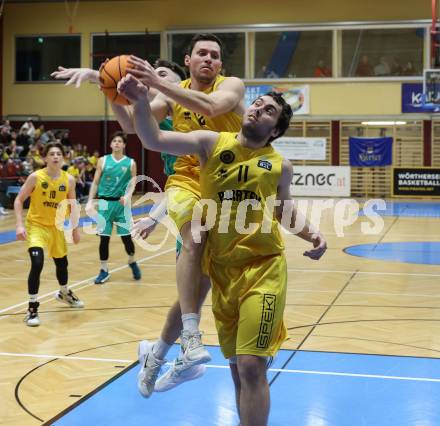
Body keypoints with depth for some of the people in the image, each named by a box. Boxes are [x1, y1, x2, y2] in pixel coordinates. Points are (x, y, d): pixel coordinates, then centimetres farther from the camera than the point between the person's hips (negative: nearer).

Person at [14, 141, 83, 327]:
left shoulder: (69, 180, -7)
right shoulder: (36, 177, -18)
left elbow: (72, 206, 6)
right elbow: (19, 200, -11)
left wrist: (75, 229, 6)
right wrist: (20, 225, -20)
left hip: (56, 227, 5)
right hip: (36, 225, -4)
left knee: (62, 263, 19)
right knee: (37, 264, -22)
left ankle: (64, 293, 50)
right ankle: (32, 308, -10)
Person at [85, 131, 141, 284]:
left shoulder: (130, 163, 3)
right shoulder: (103, 161, 4)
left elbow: (132, 183, 0)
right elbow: (95, 183, 6)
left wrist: (127, 196, -19)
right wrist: (90, 201, -1)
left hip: (122, 203, -1)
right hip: (105, 202, 1)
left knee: (126, 236, 2)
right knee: (104, 238, 2)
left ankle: (132, 263, 28)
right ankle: (104, 270, 13)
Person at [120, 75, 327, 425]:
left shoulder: (280, 165, 1)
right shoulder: (212, 142, -1)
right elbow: (154, 140, -12)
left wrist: (310, 234, 1)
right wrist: (141, 103, -28)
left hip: (263, 268, -2)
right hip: (223, 268, 2)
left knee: (251, 365, -12)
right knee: (236, 364, 15)